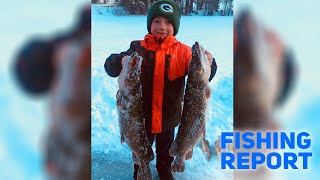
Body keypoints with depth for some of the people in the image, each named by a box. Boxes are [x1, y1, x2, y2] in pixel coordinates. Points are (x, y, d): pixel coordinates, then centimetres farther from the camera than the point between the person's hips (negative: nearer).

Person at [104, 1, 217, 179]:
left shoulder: (183, 51, -11)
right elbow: (110, 66, -14)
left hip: (168, 115, 1)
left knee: (166, 148, 26)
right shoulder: (138, 48, -11)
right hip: (142, 114, 0)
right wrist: (121, 61, -37)